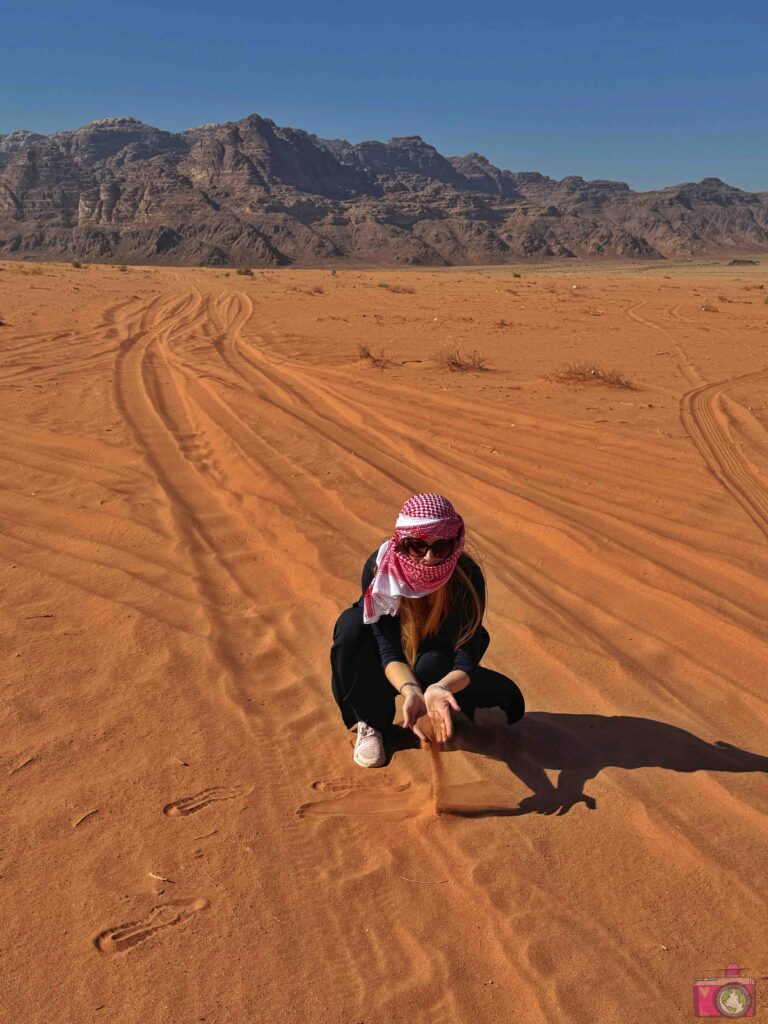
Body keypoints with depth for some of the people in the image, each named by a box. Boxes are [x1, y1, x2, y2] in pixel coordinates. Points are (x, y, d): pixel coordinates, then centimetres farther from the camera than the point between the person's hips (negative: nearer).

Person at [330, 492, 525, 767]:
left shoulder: (467, 577, -31)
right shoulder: (379, 568, -31)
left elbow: (466, 660, -34)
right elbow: (389, 651, -33)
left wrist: (439, 689, -57)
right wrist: (411, 691, -54)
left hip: (440, 668, 0)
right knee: (351, 626, -33)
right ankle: (370, 724, -11)